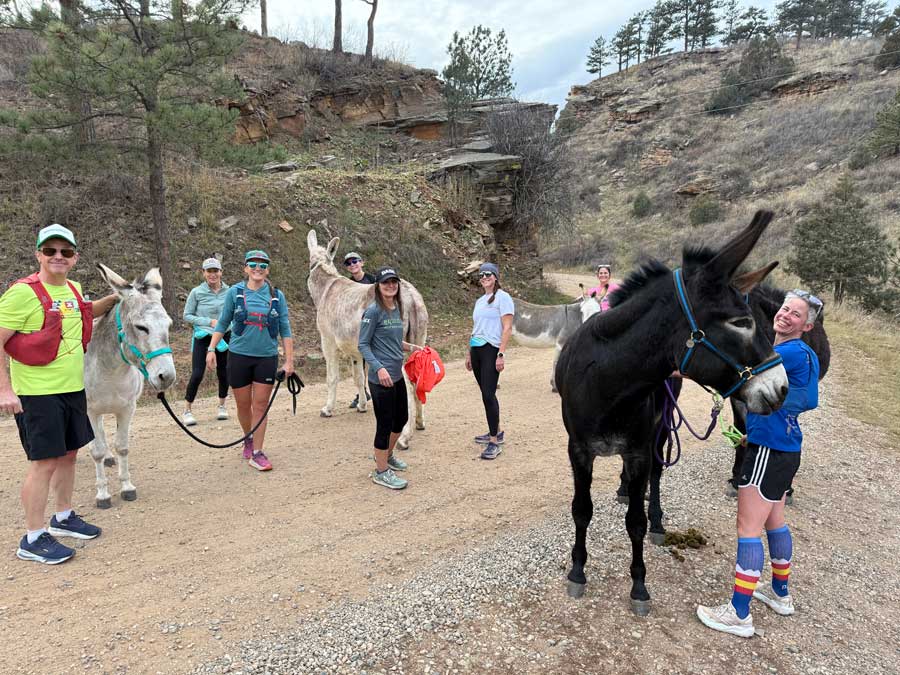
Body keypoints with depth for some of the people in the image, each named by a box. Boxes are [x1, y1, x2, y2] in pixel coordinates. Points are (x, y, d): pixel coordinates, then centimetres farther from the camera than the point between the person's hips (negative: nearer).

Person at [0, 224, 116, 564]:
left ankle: (63, 518, 33)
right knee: (44, 461, -3)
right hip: (37, 394, -7)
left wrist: (112, 299, 18)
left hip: (73, 389, 7)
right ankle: (33, 539, 10)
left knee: (68, 453, 16)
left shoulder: (74, 290, 8)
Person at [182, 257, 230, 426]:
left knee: (223, 373, 10)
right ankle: (187, 411, 7)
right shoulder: (197, 292, -7)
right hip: (202, 337, -2)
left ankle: (222, 406, 31)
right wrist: (209, 322, -15)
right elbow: (187, 315, -4)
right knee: (197, 374, -7)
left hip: (224, 336, 3)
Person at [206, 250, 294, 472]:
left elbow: (285, 330, 2)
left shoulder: (277, 296, 0)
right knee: (243, 405, 10)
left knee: (260, 406, 2)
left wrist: (289, 360, -2)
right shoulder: (234, 292, -2)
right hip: (239, 355, 0)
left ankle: (257, 453, 10)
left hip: (267, 357, 0)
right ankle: (248, 439, 37)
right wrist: (211, 349, -3)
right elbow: (222, 324, 5)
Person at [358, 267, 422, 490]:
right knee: (385, 424, 2)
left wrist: (412, 347, 10)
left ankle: (387, 455, 44)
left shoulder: (397, 310, 9)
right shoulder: (373, 311, -13)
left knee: (401, 418, 21)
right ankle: (381, 471, 18)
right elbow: (363, 345, -14)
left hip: (397, 375, 8)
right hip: (381, 378, -8)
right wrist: (379, 368, -24)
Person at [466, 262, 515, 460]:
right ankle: (496, 432, 24)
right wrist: (469, 353, 19)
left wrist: (501, 354, -18)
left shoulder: (502, 297, -4)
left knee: (488, 394, -11)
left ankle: (494, 442, -6)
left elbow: (507, 328, -11)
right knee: (486, 393, 11)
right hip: (476, 349, 7)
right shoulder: (480, 301, 19)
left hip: (491, 349, -7)